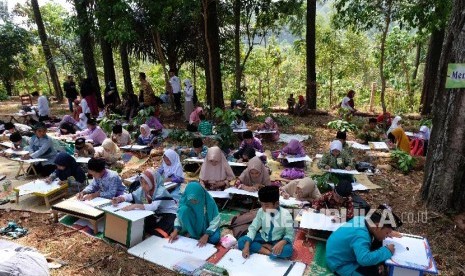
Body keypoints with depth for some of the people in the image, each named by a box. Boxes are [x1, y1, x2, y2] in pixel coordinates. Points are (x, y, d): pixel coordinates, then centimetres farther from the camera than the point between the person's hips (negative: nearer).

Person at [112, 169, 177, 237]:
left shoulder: (161, 191, -29)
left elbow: (153, 207, -41)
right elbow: (131, 195, -2)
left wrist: (135, 206, -50)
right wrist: (119, 199, -23)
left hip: (168, 213, -7)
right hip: (155, 213, 7)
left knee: (157, 233, -25)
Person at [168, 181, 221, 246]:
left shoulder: (209, 201, -27)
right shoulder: (184, 200, -21)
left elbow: (215, 220, -22)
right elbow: (179, 216, -9)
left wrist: (206, 235, -31)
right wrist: (175, 231, -23)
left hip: (207, 225, -1)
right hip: (192, 225, 2)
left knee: (214, 239, -32)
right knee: (184, 209, -29)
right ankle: (193, 234, -12)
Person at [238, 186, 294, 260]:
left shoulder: (285, 214, -21)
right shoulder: (261, 211, -14)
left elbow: (290, 234, -17)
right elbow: (253, 228, -9)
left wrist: (282, 243, -39)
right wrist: (247, 246, -23)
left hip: (278, 241, -4)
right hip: (263, 237, 4)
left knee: (287, 250, -36)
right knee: (241, 242, -19)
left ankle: (263, 246, -15)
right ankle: (270, 252, -19)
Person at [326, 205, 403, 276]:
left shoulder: (363, 220, -9)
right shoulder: (361, 235, -35)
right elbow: (364, 259, -48)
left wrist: (390, 232, 0)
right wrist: (387, 251, -33)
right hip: (340, 265, -9)